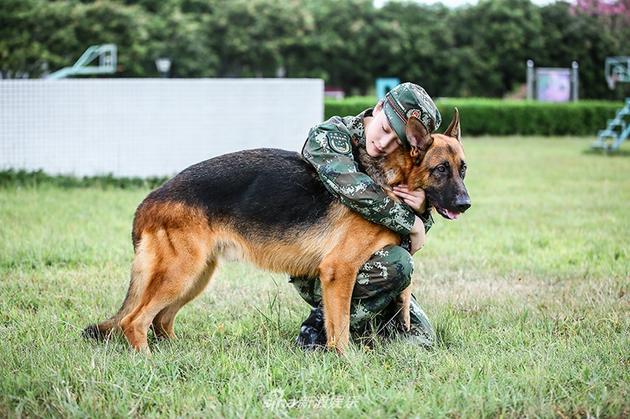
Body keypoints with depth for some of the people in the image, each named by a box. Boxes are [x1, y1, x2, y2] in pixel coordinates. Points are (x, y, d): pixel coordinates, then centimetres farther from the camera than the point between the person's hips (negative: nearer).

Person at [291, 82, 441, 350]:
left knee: (421, 339, -3)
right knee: (396, 264, -30)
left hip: (362, 262, 7)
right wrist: (411, 224, -25)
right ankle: (321, 326, -13)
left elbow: (412, 243, 6)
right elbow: (355, 191, -35)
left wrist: (421, 212, -17)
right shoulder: (329, 136, -16)